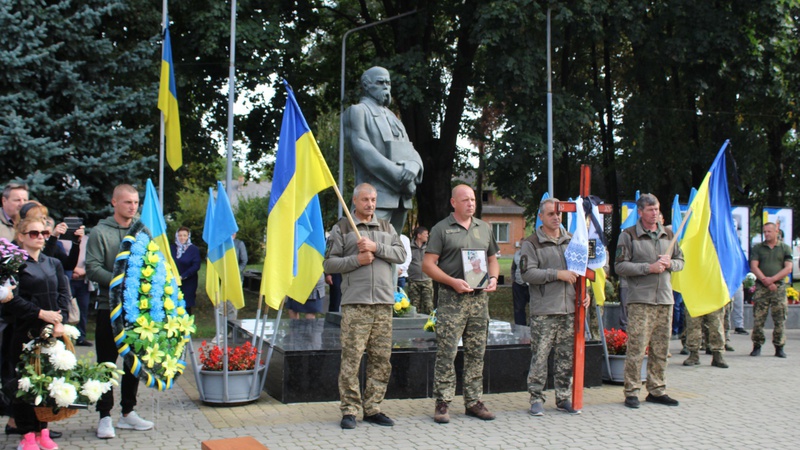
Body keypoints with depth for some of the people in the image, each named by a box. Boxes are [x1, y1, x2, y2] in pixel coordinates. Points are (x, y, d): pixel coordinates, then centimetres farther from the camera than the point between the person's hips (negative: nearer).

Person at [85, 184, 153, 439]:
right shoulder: (100, 232, -4)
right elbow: (92, 269, -11)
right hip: (110, 307, -4)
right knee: (107, 363, 2)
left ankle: (128, 412, 23)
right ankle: (105, 416, 11)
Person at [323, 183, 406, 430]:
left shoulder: (386, 227, 19)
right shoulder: (341, 228, 8)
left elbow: (401, 254, 6)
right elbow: (329, 263, 4)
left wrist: (376, 247, -8)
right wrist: (356, 260, -9)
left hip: (384, 302, 4)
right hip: (355, 302, -4)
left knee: (381, 358, 4)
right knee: (351, 357, -7)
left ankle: (372, 409, 13)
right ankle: (349, 410, 2)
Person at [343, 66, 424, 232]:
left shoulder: (392, 116, 27)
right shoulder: (357, 111, 5)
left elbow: (410, 150, 18)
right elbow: (362, 149, -9)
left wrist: (412, 168, -8)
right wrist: (399, 175, -15)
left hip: (401, 197, 7)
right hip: (377, 195, -7)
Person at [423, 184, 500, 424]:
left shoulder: (484, 228, 16)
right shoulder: (441, 229, 0)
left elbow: (492, 259, 22)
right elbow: (428, 265, -5)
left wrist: (493, 278, 2)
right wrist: (453, 282, -16)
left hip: (480, 297, 5)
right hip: (452, 298, -5)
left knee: (476, 352, 9)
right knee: (446, 352, -6)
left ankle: (473, 401, 18)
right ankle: (443, 403, 2)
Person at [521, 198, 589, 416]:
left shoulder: (571, 240, 15)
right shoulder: (531, 243, -1)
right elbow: (527, 273, -12)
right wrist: (558, 274, -15)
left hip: (570, 309, 5)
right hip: (543, 311, -5)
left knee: (567, 356, 9)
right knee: (540, 356, -4)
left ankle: (564, 398, 20)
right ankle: (536, 398, 6)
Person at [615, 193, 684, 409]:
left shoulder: (668, 234, 16)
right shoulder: (628, 235, -1)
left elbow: (680, 260, 22)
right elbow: (620, 266, -7)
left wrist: (669, 263, -1)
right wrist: (649, 268, -14)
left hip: (665, 298, 5)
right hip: (640, 299, -5)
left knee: (661, 348, 8)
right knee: (636, 347, -8)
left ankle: (657, 390, 18)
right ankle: (631, 392, 0)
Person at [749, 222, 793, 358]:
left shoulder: (785, 248, 10)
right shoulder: (757, 248, 12)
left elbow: (788, 269, 1)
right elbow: (753, 267, 1)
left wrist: (773, 279, -11)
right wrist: (765, 280, -12)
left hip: (779, 287, 0)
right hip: (761, 287, 0)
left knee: (780, 320, -2)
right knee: (758, 318, -4)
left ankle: (779, 347, 7)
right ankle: (757, 346, 5)